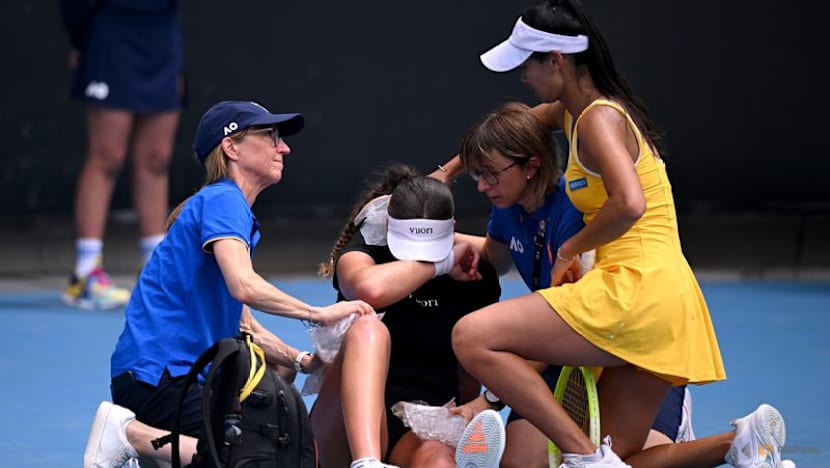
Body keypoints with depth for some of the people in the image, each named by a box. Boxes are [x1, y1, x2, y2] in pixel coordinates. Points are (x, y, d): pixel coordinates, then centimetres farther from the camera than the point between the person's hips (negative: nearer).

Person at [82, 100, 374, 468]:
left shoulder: (227, 204, 21)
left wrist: (303, 361, 6)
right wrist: (318, 314, -16)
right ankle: (130, 433, -13)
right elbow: (244, 286, -26)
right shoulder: (222, 200, -8)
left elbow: (242, 328, 20)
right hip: (155, 375, -10)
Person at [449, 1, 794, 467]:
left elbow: (629, 204, -27)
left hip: (636, 289, -10)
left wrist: (570, 250, -13)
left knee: (472, 338, -16)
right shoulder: (575, 112, 17)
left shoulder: (599, 119, -11)